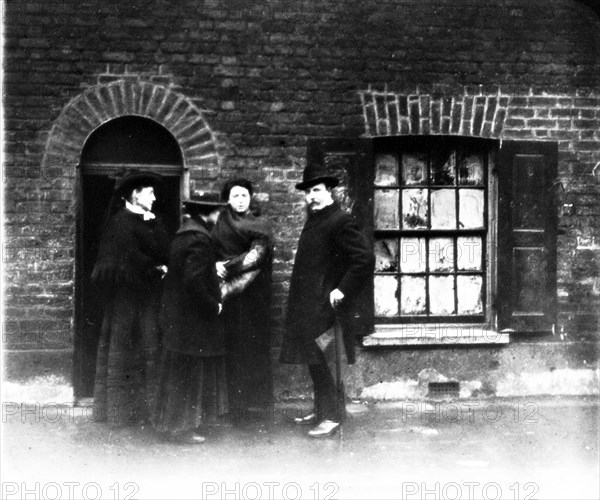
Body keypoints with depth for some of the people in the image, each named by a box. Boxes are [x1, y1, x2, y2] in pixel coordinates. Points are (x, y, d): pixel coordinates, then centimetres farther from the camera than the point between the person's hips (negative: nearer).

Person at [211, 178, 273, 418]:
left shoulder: (260, 225, 5)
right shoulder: (221, 223, 8)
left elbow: (255, 257, -8)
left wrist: (226, 266, -14)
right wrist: (216, 267, -17)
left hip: (252, 296, 0)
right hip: (227, 294, 0)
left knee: (253, 343, -1)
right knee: (232, 344, -3)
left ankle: (254, 397, 6)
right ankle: (233, 401, 1)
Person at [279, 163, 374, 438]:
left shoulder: (341, 222, -16)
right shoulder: (314, 219, 13)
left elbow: (365, 259, -22)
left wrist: (343, 290, -21)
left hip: (324, 306, -9)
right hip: (308, 305, 9)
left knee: (317, 359, -6)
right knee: (313, 358, 15)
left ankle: (331, 415, 4)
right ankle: (321, 411, 27)